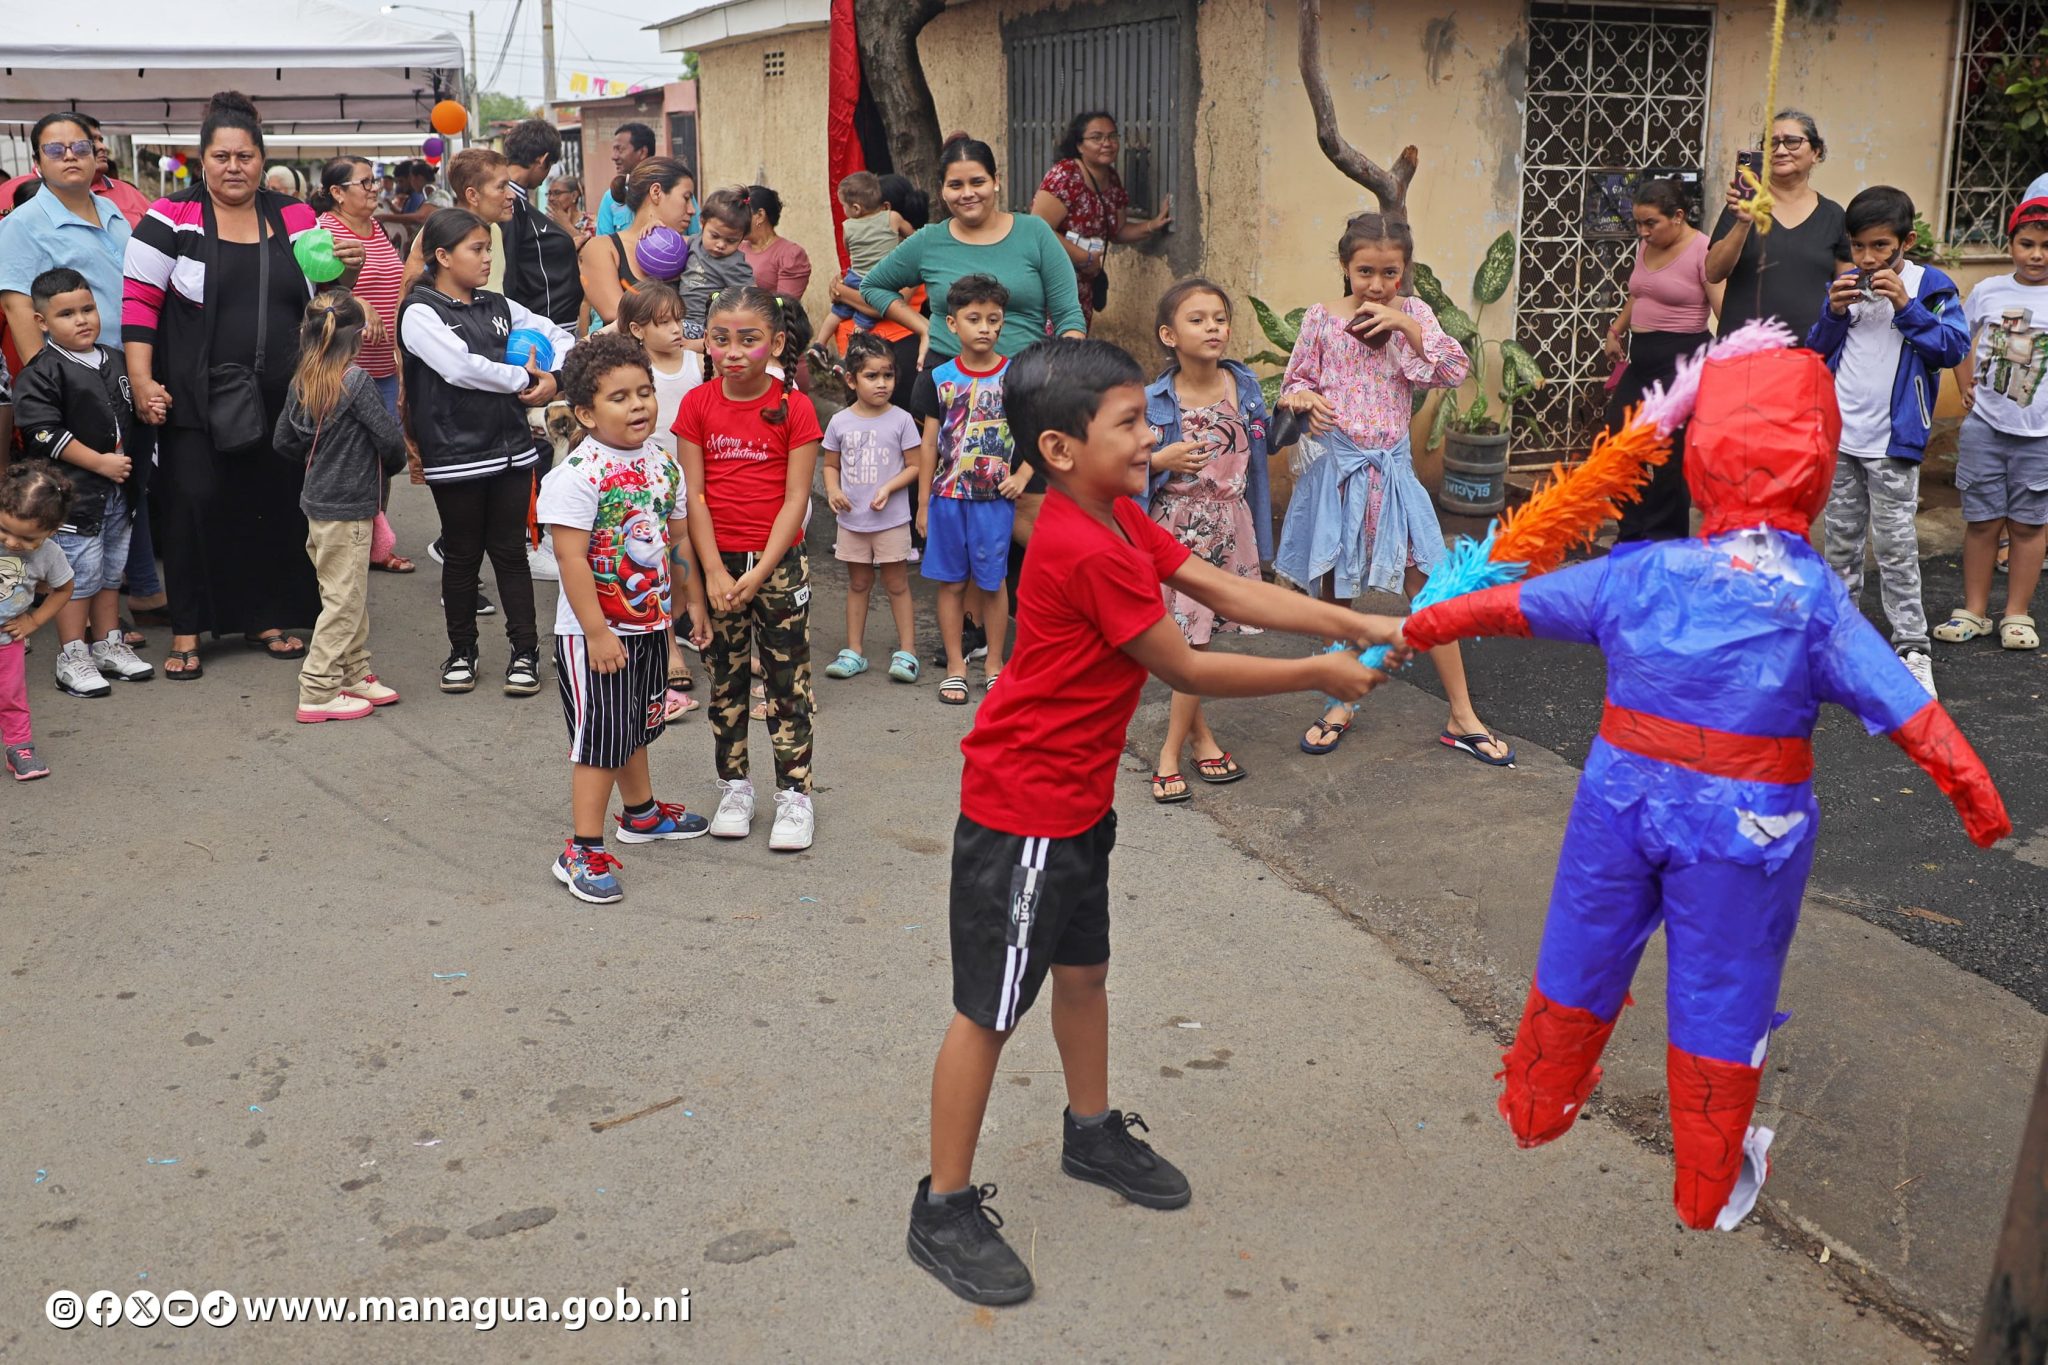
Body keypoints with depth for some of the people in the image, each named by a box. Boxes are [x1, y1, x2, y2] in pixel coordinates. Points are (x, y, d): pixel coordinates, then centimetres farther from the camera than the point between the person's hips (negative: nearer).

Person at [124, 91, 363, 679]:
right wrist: (142, 382, -13)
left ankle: (265, 618, 23)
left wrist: (347, 271, -7)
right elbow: (138, 302, -5)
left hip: (281, 402, 4)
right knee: (195, 504, -4)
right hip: (195, 403, -3)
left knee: (277, 506, 8)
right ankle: (186, 630, 8)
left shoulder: (294, 219, 9)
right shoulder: (173, 219, -2)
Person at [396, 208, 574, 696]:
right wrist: (524, 378, -12)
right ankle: (461, 651, 22)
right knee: (461, 556, 8)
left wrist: (553, 378, -5)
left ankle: (525, 651, 14)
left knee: (510, 551, 8)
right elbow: (460, 367, -20)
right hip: (455, 455, -4)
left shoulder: (497, 307, 10)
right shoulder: (420, 313, -7)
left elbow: (558, 336, 15)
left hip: (511, 449, 4)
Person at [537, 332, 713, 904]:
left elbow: (678, 537, 14)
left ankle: (641, 812, 43)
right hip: (594, 632, -7)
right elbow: (572, 560, -23)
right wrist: (598, 633, -24)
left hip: (650, 623, 7)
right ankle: (582, 851, 4)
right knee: (603, 737, -4)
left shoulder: (662, 462, 4)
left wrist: (694, 601, 16)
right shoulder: (575, 475, -21)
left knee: (636, 726, 24)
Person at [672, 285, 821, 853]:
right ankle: (734, 786, 25)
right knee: (724, 678, 12)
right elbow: (694, 495, -4)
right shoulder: (698, 405, -2)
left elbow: (795, 499, -10)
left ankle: (794, 794, 11)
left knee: (787, 678, 3)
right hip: (718, 562, 2)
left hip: (778, 561, -2)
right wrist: (714, 572, -11)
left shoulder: (794, 408, -8)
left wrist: (759, 574, -15)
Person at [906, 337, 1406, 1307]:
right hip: (1022, 810, -10)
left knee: (1083, 968, 23)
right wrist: (1318, 676, -10)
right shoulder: (1088, 552, -27)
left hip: (1077, 799, 10)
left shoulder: (1118, 517, 4)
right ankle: (944, 1211, 12)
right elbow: (1187, 670, -19)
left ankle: (1092, 1134, 43)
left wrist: (1356, 625, -6)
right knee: (990, 1009, 0)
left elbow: (1224, 590, 2)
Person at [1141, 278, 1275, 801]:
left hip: (1230, 531, 3)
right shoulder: (1154, 401, -10)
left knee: (1195, 640, 7)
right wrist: (1161, 461, -21)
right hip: (1176, 531, -3)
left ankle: (1171, 753, 18)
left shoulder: (1244, 386, 2)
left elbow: (1264, 444, 16)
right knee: (1189, 643, -2)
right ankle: (1201, 735, 18)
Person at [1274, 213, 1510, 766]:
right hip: (1334, 466, 0)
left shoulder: (1411, 313, 2)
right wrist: (1305, 398, -15)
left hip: (1390, 467, 0)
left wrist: (1404, 323, -18)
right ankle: (1340, 704, 28)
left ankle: (1462, 717, 8)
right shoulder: (1321, 317, 0)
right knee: (1334, 589, 10)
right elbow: (1294, 382, 8)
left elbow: (1456, 371, -9)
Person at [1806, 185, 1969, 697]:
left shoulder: (1929, 286, -5)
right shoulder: (1844, 286, 5)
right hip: (1837, 437, 4)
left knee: (1896, 547, -4)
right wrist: (1834, 314, -8)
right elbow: (1815, 352, 9)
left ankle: (1912, 646, 1)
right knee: (1839, 538, 15)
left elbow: (1955, 346, -14)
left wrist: (1905, 306, -20)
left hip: (1891, 441, -4)